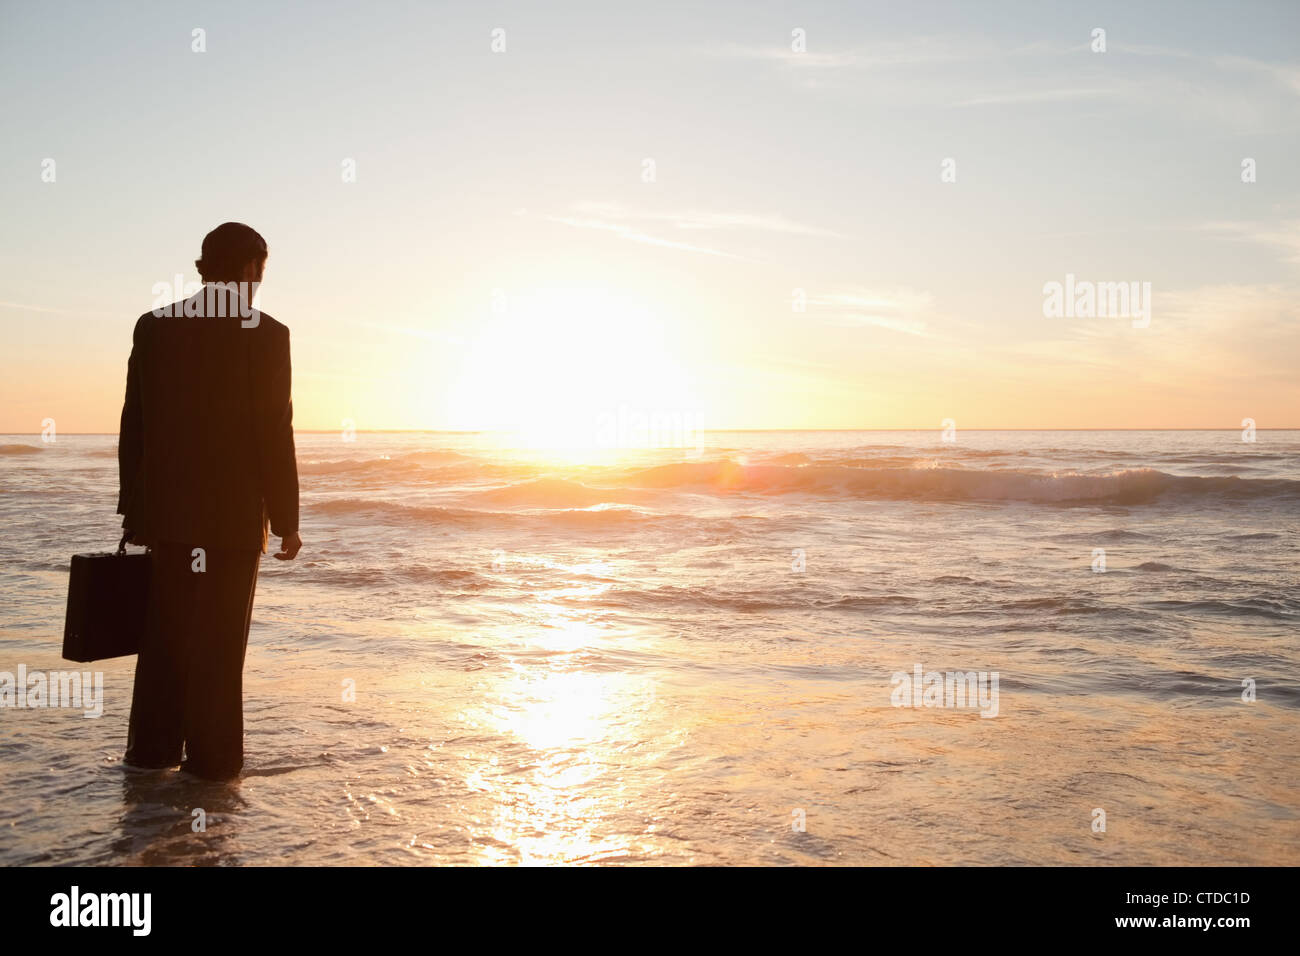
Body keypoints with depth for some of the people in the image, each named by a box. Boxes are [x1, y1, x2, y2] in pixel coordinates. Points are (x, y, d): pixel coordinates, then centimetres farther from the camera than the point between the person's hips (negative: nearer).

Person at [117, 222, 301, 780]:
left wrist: (133, 507, 13)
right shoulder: (264, 335, -10)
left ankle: (152, 749, 23)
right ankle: (212, 759, 12)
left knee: (165, 631, 16)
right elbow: (274, 435, -11)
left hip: (167, 510, 4)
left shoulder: (154, 327, 3)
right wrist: (286, 521, -4)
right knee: (219, 638, 5)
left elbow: (133, 424, 5)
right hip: (234, 515, -4)